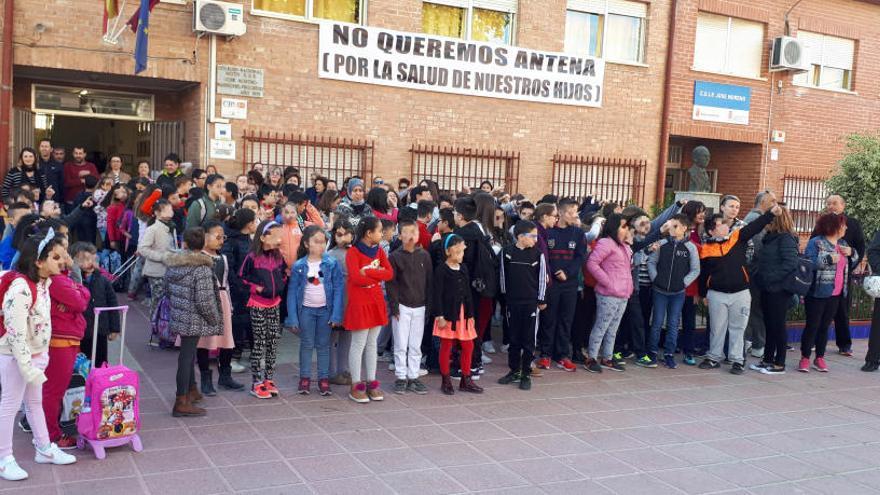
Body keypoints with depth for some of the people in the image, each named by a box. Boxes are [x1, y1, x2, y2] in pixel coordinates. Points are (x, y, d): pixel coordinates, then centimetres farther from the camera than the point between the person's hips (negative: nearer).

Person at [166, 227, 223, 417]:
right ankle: (182, 402, 0)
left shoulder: (173, 264, 4)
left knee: (188, 353, 21)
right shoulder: (202, 268, -19)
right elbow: (204, 300, -21)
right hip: (194, 321, -7)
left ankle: (191, 391, 38)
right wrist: (215, 319, -7)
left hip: (178, 316, 7)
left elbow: (168, 290, 13)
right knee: (187, 355, -4)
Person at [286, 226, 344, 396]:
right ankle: (305, 378, 20)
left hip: (325, 309, 0)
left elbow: (338, 288, -7)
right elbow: (292, 292, -2)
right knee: (306, 345, 10)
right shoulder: (299, 266, -5)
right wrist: (293, 318, -6)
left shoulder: (332, 263, -8)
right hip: (306, 310, 0)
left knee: (323, 345, 10)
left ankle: (324, 379, 17)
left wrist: (336, 314, -12)